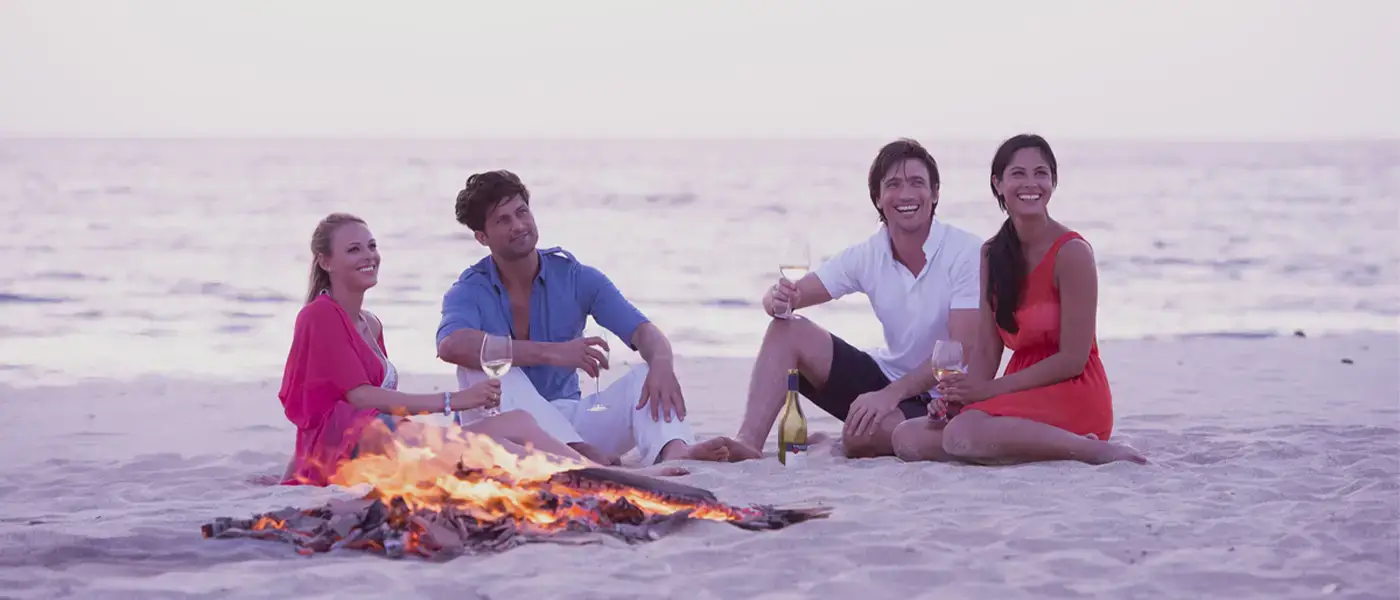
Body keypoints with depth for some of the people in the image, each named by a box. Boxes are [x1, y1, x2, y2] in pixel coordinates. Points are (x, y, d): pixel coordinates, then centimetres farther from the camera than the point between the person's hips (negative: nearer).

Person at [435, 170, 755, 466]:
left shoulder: (576, 278, 2)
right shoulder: (470, 292, -7)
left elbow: (645, 333, -9)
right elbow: (451, 346, -31)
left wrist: (662, 365, -35)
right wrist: (551, 353, -39)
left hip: (567, 420, 3)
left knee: (652, 375, -18)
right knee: (484, 359, -31)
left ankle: (673, 450, -54)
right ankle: (583, 453, -52)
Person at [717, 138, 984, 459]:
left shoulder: (966, 253, -18)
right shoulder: (868, 255, -1)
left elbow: (963, 350, -23)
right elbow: (793, 294, -2)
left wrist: (892, 394, -31)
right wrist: (778, 298, -28)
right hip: (889, 376, 6)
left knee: (863, 435, -35)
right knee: (789, 331, -12)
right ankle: (746, 446, -20)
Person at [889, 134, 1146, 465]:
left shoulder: (1072, 252, -11)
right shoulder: (993, 254, 10)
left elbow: (1073, 359, -13)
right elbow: (987, 351, 8)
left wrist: (989, 390, -15)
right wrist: (959, 396, -12)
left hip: (1072, 397, -7)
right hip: (1023, 397, 7)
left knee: (963, 435, -33)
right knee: (908, 438, -12)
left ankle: (1095, 450, -18)